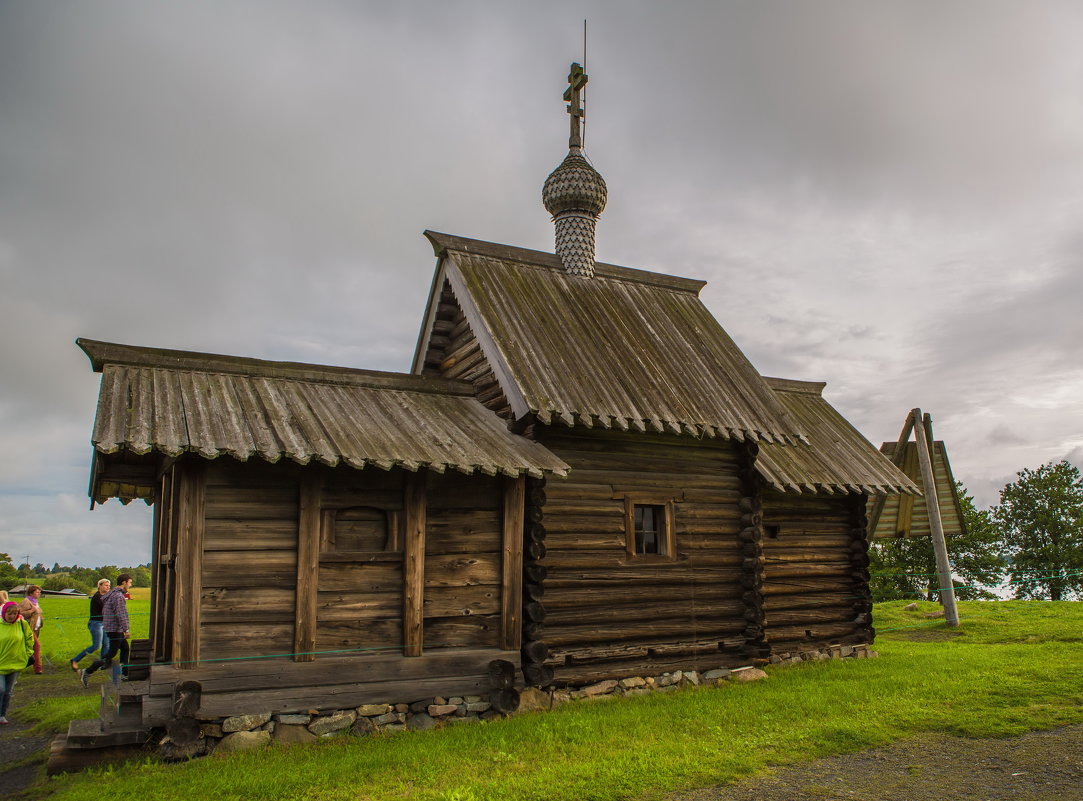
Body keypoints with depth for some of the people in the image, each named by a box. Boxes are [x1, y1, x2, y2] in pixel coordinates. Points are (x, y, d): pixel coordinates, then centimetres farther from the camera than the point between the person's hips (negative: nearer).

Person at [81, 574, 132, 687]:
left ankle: (125, 674, 22)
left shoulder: (111, 593, 13)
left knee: (125, 648, 17)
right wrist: (126, 630, -20)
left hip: (109, 626, 10)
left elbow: (103, 612, 19)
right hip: (115, 629, -10)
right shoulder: (118, 596, -19)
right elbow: (121, 614, -23)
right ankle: (87, 672, -2)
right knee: (111, 654, -6)